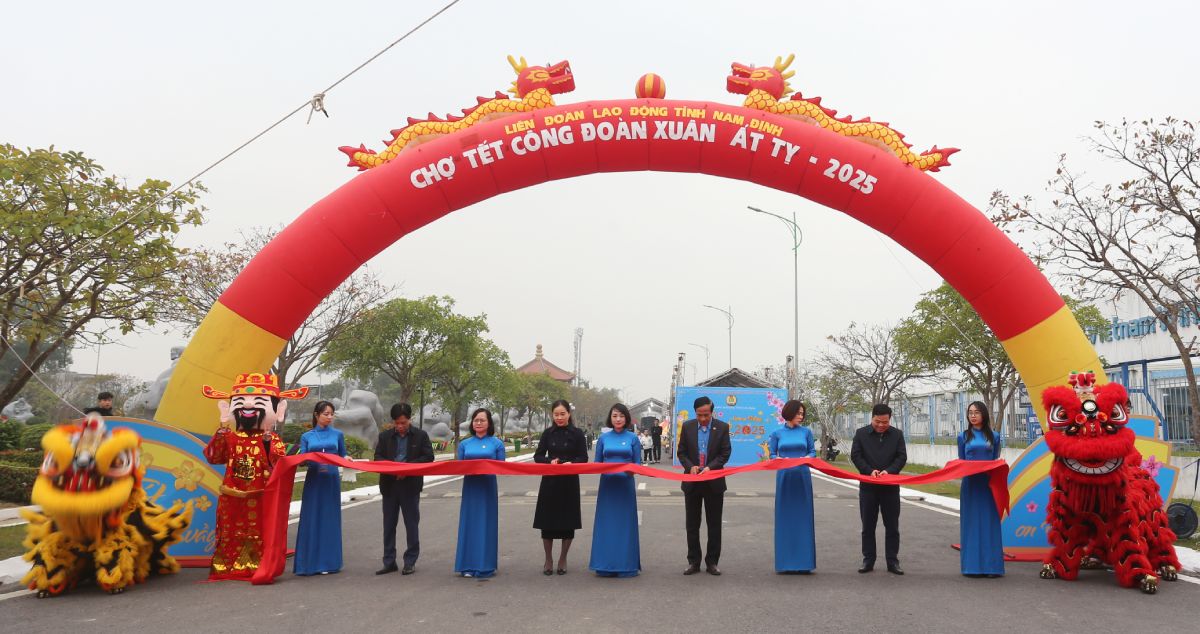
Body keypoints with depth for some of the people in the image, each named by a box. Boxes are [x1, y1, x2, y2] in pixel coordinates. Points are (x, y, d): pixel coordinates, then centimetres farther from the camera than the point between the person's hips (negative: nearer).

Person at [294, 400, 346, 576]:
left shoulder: (338, 435, 9)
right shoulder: (306, 436, 7)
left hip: (332, 481, 0)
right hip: (313, 481, 0)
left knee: (330, 519, 2)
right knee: (311, 520, -1)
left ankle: (328, 562, 9)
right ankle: (308, 562, 5)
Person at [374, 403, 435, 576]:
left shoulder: (421, 435, 0)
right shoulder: (385, 436, 7)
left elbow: (429, 457, -4)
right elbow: (378, 457, 4)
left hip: (411, 485, -2)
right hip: (389, 485, 3)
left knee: (412, 524, 4)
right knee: (389, 524, 8)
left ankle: (410, 562, 13)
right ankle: (389, 562, 16)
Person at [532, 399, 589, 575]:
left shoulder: (577, 433, -2)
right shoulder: (548, 433, 4)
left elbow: (583, 458, -3)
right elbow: (537, 456, 4)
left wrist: (571, 463, -22)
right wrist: (550, 461, -17)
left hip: (569, 482, -1)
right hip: (549, 481, 1)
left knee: (568, 522, 5)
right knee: (547, 521, 3)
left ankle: (563, 559, 21)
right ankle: (548, 560, 17)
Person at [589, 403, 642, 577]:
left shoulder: (632, 438, 3)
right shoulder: (603, 439, 6)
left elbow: (638, 463, 3)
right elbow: (597, 463, 9)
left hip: (626, 485, -1)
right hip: (607, 484, 1)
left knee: (625, 522, 1)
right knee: (606, 522, 3)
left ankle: (626, 564, 9)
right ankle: (606, 564, 11)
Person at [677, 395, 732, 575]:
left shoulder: (722, 427, -4)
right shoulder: (687, 426, 1)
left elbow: (725, 453, -5)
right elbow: (681, 452, 4)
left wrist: (710, 467, -19)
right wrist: (690, 466, -14)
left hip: (714, 482, -1)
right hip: (692, 482, 2)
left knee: (714, 525, 5)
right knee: (692, 524, 7)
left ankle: (712, 562, 15)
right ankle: (694, 562, 16)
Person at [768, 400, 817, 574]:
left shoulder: (806, 432, 6)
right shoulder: (777, 433, 4)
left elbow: (813, 451, 9)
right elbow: (772, 455, 5)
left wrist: (807, 457, -12)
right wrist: (782, 459, -14)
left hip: (802, 476, 1)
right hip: (784, 476, 0)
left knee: (803, 515, 1)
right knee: (785, 516, 1)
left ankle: (803, 560, 6)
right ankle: (786, 561, 8)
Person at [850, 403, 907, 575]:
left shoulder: (897, 434, 3)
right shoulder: (861, 433, 1)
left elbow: (902, 457, -1)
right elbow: (855, 455, -3)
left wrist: (889, 471, -17)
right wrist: (870, 471, -16)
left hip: (890, 486, 0)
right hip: (868, 486, 0)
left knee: (892, 526, 5)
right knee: (868, 525, 6)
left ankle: (892, 561, 12)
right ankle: (868, 560, 13)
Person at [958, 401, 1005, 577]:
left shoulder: (993, 437, 8)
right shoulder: (963, 437, 8)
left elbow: (996, 461, 8)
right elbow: (960, 462, 8)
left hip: (989, 484, 0)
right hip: (970, 484, 0)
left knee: (989, 523, -1)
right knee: (971, 522, 1)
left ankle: (991, 565, 5)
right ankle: (972, 565, 6)